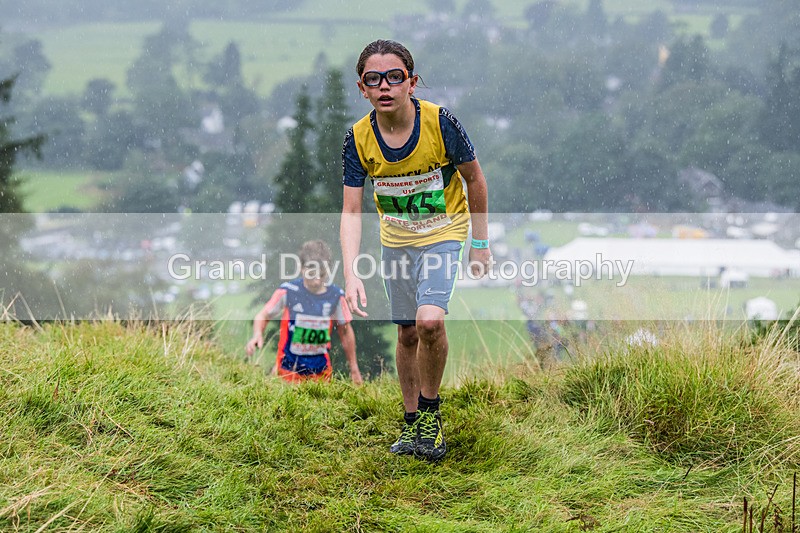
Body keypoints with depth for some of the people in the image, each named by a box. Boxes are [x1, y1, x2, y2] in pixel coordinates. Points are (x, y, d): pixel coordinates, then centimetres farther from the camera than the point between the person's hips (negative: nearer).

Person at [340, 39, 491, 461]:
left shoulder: (441, 123, -23)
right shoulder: (359, 139, -16)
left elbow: (474, 179, -7)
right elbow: (351, 211, -15)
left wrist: (481, 244, -1)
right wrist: (351, 274, -28)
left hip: (443, 233, -3)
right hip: (396, 239, 3)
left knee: (430, 321, -23)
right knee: (407, 333, 9)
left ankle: (430, 410, 0)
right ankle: (412, 424, 27)